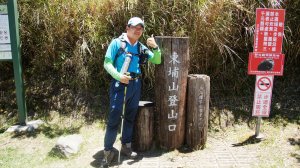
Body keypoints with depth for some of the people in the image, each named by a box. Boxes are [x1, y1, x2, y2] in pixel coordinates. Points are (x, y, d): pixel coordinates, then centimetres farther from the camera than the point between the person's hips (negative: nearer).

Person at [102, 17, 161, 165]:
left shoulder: (141, 47, 10)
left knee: (130, 117, 13)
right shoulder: (117, 43, -4)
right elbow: (107, 63, -7)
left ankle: (126, 146, 28)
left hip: (135, 85, 6)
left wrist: (155, 47, -7)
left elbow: (157, 61, 11)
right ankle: (108, 150, 8)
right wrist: (118, 76, -21)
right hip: (119, 84, -6)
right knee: (114, 117, -5)